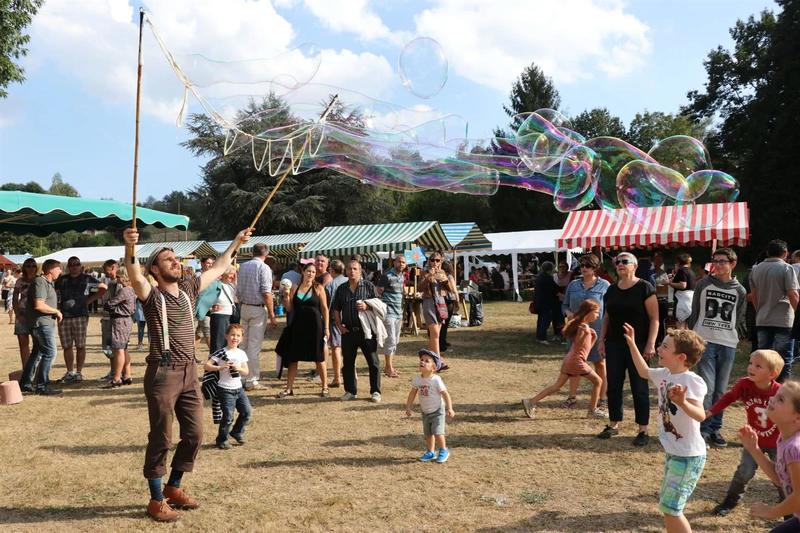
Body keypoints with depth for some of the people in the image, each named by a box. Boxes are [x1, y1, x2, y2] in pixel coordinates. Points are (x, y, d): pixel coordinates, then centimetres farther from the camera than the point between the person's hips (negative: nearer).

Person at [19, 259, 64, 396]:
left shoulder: (47, 283, 17)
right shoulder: (40, 282, -15)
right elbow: (39, 305, -25)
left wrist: (55, 315, 13)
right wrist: (56, 311, -14)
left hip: (45, 323, 11)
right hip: (41, 323, -11)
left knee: (37, 353, 16)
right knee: (50, 353, -10)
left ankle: (25, 383, 25)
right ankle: (42, 386, -5)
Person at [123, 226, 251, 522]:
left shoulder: (189, 288, 10)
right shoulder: (152, 295, -8)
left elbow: (218, 269, 21)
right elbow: (136, 278, -30)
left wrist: (236, 243, 25)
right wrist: (130, 249, -48)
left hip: (189, 373, 6)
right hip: (162, 374, -6)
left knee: (194, 435, 12)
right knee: (160, 439, 3)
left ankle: (173, 488, 31)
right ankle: (156, 500, 18)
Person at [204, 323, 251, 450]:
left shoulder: (241, 353, 6)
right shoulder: (221, 353, -9)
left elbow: (246, 372, 6)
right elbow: (206, 365, -14)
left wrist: (239, 368, -15)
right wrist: (220, 367, -28)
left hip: (238, 388, 5)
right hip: (225, 390, -5)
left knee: (247, 412, 4)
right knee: (228, 416, -5)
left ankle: (237, 431, 28)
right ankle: (222, 439, 15)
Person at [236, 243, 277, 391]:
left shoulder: (243, 267, 9)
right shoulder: (264, 268, -9)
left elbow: (238, 291, 11)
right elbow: (266, 294, -15)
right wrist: (272, 316, -13)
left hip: (244, 308, 6)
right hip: (258, 309, -6)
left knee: (246, 344, 14)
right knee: (254, 345, -2)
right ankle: (251, 380, 2)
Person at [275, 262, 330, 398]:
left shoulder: (318, 288, 0)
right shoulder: (294, 288, 7)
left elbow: (325, 309, -2)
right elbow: (289, 308, 8)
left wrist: (326, 328, -7)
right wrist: (286, 296, -10)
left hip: (314, 325, -3)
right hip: (297, 325, 3)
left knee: (319, 358, 5)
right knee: (292, 358, 6)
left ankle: (325, 387, 17)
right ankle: (289, 388, 15)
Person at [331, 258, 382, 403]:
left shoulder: (369, 286, 2)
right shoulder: (341, 289, 10)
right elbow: (335, 309, 14)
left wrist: (367, 307, -16)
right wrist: (339, 325, 2)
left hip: (366, 330, -3)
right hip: (348, 331, 3)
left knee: (373, 362, 0)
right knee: (348, 362, 9)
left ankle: (375, 391, 11)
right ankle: (350, 391, 22)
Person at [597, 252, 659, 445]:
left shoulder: (645, 288, -7)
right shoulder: (611, 290, 9)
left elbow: (654, 318, -10)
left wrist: (650, 344, -17)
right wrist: (601, 340, 7)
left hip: (638, 346, -5)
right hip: (614, 345, 5)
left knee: (639, 387, 2)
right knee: (613, 386, 10)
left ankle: (643, 431, 11)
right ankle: (613, 425, 23)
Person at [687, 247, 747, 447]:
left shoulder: (739, 290, 7)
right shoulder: (703, 284, 3)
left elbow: (740, 320, 13)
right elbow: (694, 313, 7)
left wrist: (734, 337, 4)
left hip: (728, 345, 2)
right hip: (705, 342, -2)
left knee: (721, 390, 6)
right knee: (707, 388, -8)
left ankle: (715, 429, 17)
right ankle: (703, 430, 0)